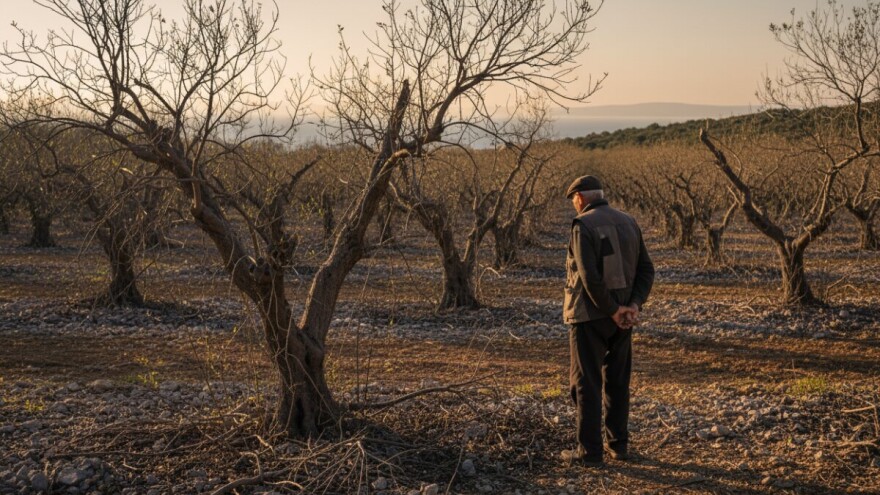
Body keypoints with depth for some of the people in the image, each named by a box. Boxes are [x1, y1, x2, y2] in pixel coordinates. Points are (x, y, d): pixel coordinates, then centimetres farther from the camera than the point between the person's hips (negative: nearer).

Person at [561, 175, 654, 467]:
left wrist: (613, 310, -15)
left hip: (589, 315, -6)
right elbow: (646, 269, 4)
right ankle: (618, 444, 22)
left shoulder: (583, 225, -13)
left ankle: (590, 451, 3)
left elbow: (590, 276, -22)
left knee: (586, 384, 1)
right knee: (617, 382, 15)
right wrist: (634, 305, -6)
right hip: (622, 315, 7)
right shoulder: (628, 223, 8)